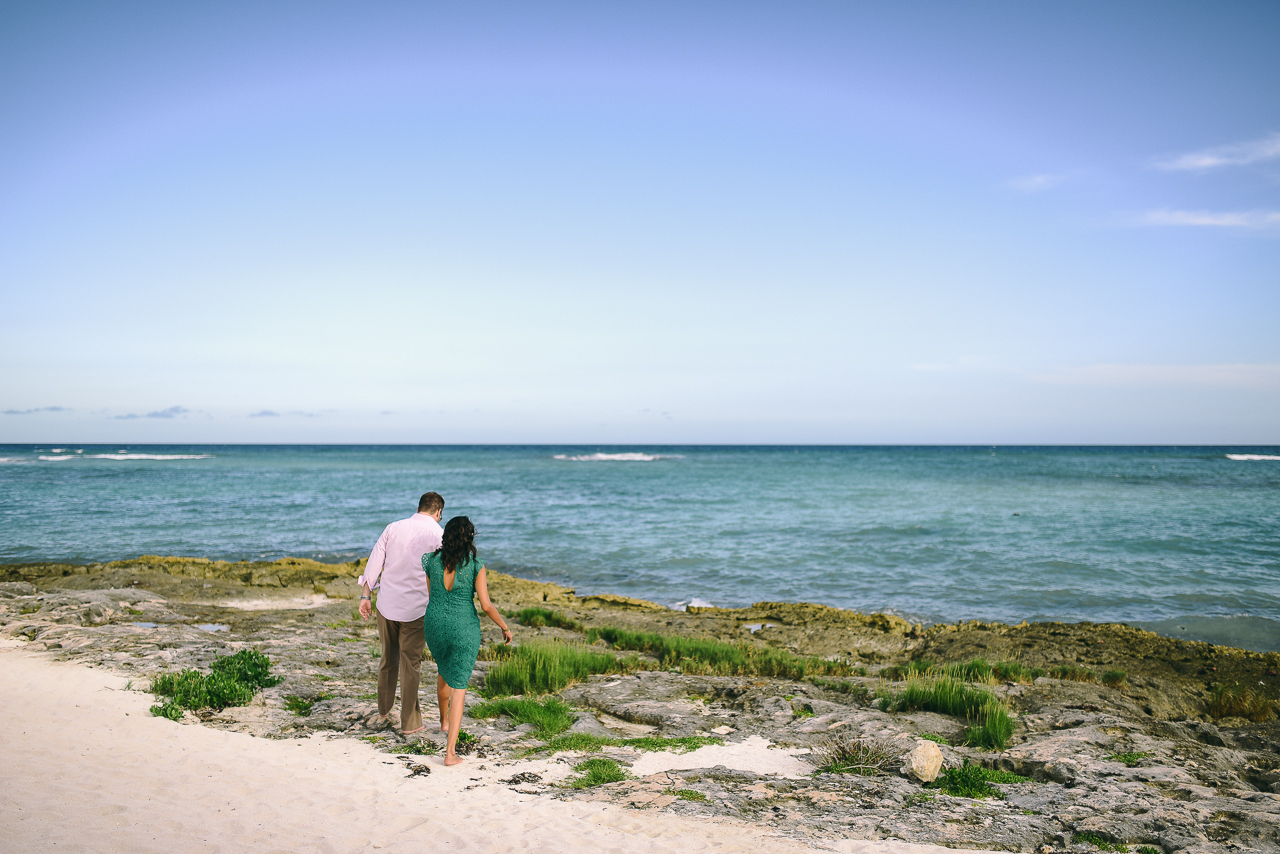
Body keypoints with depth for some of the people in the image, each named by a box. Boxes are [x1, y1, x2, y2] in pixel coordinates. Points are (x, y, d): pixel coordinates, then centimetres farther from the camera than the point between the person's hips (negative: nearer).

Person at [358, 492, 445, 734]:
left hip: (386, 604, 3)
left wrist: (366, 596, 6)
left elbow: (375, 561, 2)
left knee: (388, 659, 19)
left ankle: (383, 713, 31)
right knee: (411, 664, 7)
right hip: (416, 607, -3)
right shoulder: (439, 535, -5)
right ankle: (409, 722, 14)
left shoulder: (393, 528, 4)